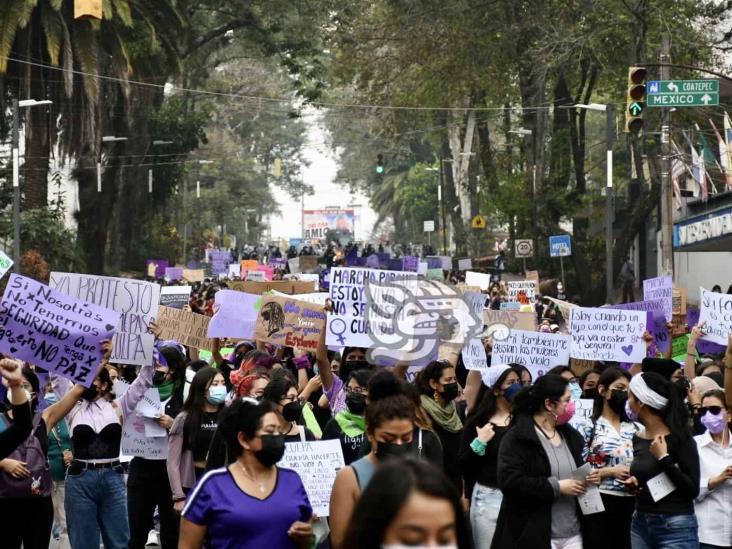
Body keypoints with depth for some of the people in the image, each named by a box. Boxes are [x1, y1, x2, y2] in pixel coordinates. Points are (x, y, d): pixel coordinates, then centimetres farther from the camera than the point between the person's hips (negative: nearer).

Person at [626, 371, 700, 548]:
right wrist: (633, 482, 4)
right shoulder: (637, 439, 8)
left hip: (676, 528, -7)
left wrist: (664, 458, -20)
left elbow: (693, 490, -17)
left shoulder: (679, 438, -12)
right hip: (640, 525, 7)